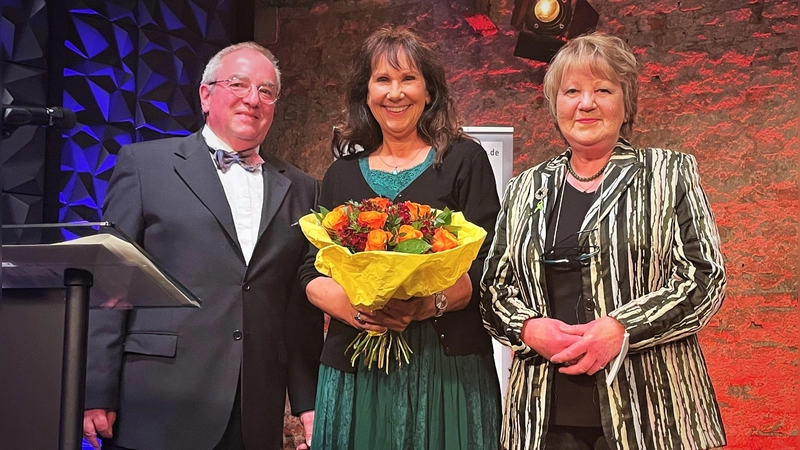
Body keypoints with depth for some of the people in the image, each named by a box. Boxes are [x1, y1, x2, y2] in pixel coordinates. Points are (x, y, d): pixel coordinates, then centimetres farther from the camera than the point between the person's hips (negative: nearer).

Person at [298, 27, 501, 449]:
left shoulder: (464, 160, 2)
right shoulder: (341, 174, 11)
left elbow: (487, 266, -3)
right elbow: (313, 274, 8)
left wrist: (429, 304, -22)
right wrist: (352, 306, -13)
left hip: (446, 363, -2)